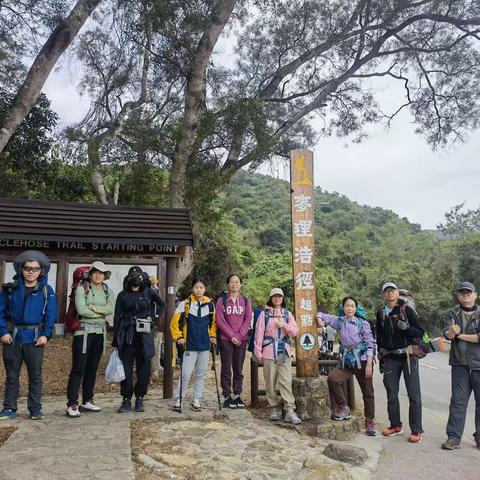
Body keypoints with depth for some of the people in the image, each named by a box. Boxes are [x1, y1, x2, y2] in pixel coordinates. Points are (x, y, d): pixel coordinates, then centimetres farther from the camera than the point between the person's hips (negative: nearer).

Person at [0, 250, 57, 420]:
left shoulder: (47, 290, 0)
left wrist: (46, 335, -11)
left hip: (35, 338, -1)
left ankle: (35, 409, 17)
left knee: (35, 375, 6)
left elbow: (51, 315, -2)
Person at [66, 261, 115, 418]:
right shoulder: (81, 289, -3)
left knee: (92, 369, 11)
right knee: (78, 368, -6)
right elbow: (81, 310, -16)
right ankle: (72, 404, -3)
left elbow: (110, 309, -8)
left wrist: (92, 307, -15)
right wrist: (101, 312, -8)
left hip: (100, 332, 5)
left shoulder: (108, 291, 9)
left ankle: (87, 401, 21)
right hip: (84, 331, -5)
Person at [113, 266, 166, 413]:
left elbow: (163, 304, 18)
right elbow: (117, 317, 5)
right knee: (126, 367, 0)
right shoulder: (123, 295, 6)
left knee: (144, 366, 1)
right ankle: (126, 400, 10)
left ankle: (139, 399, 12)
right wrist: (115, 338, -1)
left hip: (144, 334, 0)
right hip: (126, 334, 0)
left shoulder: (148, 292, 5)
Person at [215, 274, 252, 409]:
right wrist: (231, 336, -12)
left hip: (241, 340, 3)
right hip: (226, 339, -2)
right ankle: (227, 397, 9)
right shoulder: (221, 301, 1)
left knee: (239, 369, 8)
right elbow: (220, 321, -5)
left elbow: (248, 320, 3)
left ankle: (237, 396, 17)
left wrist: (239, 336, -9)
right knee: (226, 369, 1)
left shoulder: (246, 301, 9)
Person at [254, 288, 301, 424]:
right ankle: (274, 408, 16)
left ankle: (290, 411, -7)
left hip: (284, 352, 2)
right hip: (269, 352, -1)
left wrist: (284, 325, -10)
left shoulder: (287, 314, 12)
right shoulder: (265, 314, 4)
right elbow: (259, 333, 1)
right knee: (270, 382, 3)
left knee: (286, 381, -6)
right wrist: (258, 351, -3)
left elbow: (295, 332, 8)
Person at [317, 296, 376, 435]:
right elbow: (321, 315, 17)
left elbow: (370, 344, -5)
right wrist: (320, 319, -7)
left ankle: (370, 422, 22)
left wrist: (369, 364, -12)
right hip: (347, 361, 2)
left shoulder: (363, 323, -3)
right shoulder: (339, 321, 6)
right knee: (332, 378, -22)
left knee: (368, 393, 5)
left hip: (362, 361, -2)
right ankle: (343, 408, -3)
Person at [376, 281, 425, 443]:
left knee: (414, 395, -2)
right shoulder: (381, 313, 8)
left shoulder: (407, 310, -5)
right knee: (391, 395, 10)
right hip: (390, 358, 4)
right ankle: (396, 426, 24)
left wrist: (406, 328, -23)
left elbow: (420, 333, -5)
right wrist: (381, 357, 15)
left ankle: (416, 431, 7)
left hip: (408, 356, -4)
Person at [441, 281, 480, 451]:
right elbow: (447, 334, -11)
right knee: (458, 401, 2)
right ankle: (453, 437, 6)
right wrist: (452, 332, -34)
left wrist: (460, 336, -9)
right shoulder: (451, 314, 6)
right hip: (460, 365, 1)